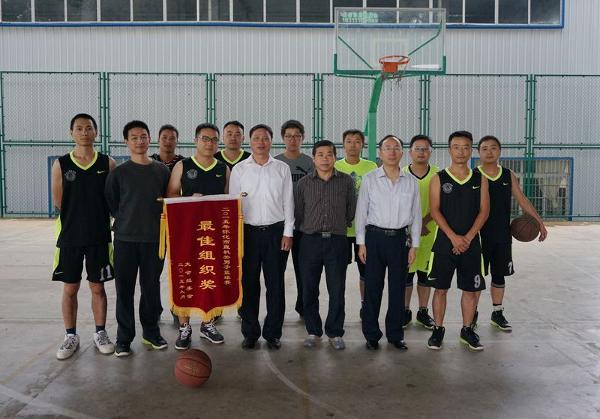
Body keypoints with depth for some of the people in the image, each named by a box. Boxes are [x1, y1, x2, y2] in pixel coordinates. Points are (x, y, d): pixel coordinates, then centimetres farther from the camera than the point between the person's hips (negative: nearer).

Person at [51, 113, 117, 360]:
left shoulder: (108, 164, 0)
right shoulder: (61, 164, 0)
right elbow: (58, 202, 2)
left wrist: (98, 218, 0)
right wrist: (77, 219, 2)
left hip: (99, 236, 0)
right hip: (69, 236, 0)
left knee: (97, 287, 9)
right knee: (70, 288, 9)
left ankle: (100, 333, 23)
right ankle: (71, 337, 23)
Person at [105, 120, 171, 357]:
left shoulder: (162, 171, 6)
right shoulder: (119, 173, 0)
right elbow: (111, 204, 4)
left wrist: (154, 222, 3)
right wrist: (127, 221, 4)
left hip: (154, 238, 2)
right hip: (125, 239, -1)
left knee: (152, 287, 9)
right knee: (125, 289, 3)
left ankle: (151, 332, 24)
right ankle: (124, 338, 14)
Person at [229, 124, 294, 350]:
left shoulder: (282, 169, 6)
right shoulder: (239, 169, 5)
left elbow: (288, 202, 6)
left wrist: (288, 232, 0)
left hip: (275, 231, 0)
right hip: (248, 231, 0)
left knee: (275, 284, 4)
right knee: (249, 284, 5)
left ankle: (273, 333, 16)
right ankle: (250, 332, 17)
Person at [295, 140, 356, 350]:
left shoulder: (346, 181, 4)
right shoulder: (304, 183, 5)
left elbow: (351, 210, 11)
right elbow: (297, 212, 11)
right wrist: (307, 230, 11)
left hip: (337, 241, 0)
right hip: (310, 241, 1)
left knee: (337, 290, 2)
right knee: (309, 290, 6)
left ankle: (335, 333, 17)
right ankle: (313, 331, 21)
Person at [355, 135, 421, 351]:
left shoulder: (410, 181, 6)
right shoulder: (369, 179, 1)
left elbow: (416, 214, 9)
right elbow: (361, 212, 1)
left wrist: (414, 244, 5)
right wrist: (361, 243, -3)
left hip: (399, 238, 2)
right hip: (375, 237, -2)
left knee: (398, 288, 8)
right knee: (372, 287, 2)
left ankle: (395, 334, 22)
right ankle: (371, 335, 15)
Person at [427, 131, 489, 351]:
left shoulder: (480, 179, 6)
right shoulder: (439, 178, 0)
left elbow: (484, 211, 1)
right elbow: (435, 211, -6)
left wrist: (467, 238, -10)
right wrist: (453, 237, -15)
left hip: (471, 242, 2)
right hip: (444, 242, -2)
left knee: (471, 289, 8)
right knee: (440, 288, 4)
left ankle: (467, 330, 24)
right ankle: (438, 329, 17)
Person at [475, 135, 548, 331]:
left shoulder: (509, 175, 4)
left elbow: (522, 200, 10)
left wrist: (540, 223, 7)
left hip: (502, 236, 4)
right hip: (479, 236, -4)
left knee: (499, 275, 14)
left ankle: (497, 313, 27)